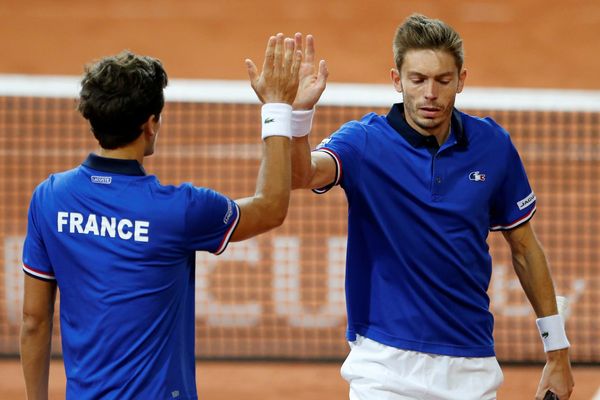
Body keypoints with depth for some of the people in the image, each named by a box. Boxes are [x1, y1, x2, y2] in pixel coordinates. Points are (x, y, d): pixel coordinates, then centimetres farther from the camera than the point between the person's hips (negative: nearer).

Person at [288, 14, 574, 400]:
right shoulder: (365, 142, -7)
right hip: (385, 363, -2)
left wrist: (558, 352, 10)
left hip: (472, 365, 2)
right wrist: (299, 111, -48)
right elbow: (302, 174, -29)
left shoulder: (493, 144, 1)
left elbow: (524, 246, 11)